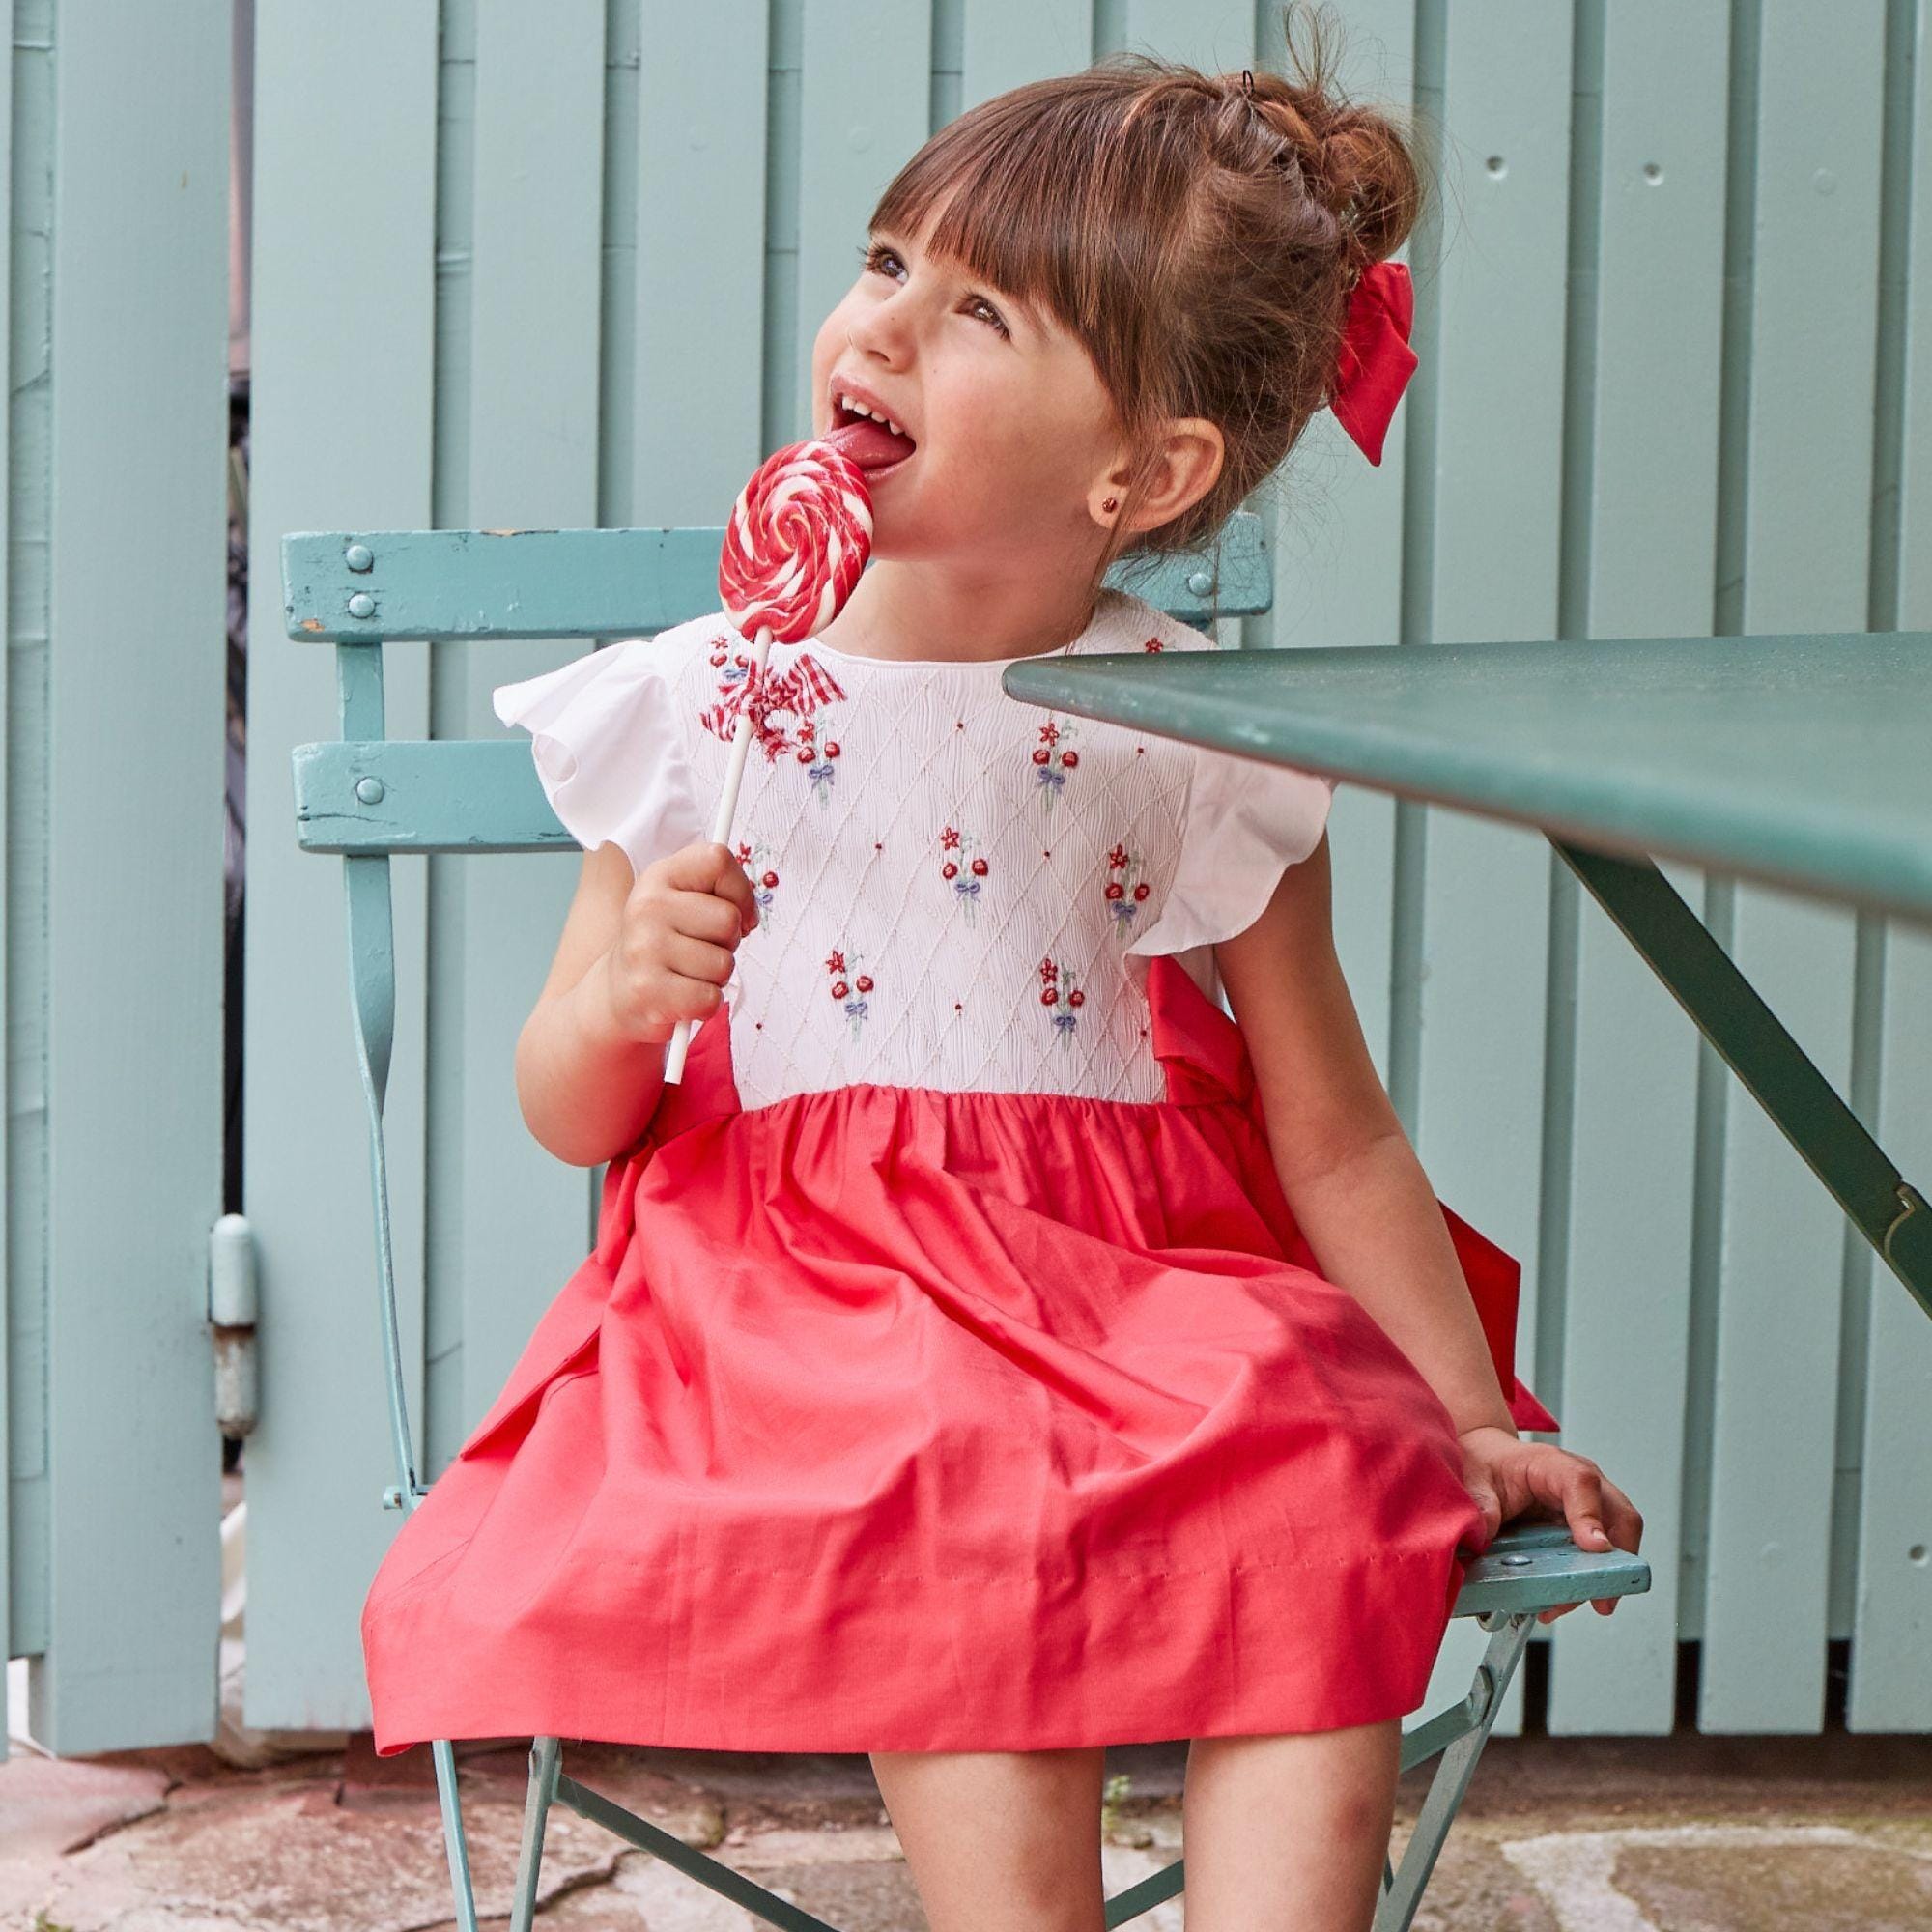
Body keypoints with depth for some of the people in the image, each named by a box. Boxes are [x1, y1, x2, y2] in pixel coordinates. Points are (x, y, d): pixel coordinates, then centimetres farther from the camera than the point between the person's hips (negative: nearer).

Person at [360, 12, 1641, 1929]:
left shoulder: (1203, 747, 1)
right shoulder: (693, 711, 3)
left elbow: (1334, 1140, 9)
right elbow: (572, 1114, 9)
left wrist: (1474, 1422, 5)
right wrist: (622, 1001, -13)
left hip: (1151, 1303, 1)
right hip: (804, 1314, -1)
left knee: (1336, 1530, -28)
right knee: (978, 1588, -30)